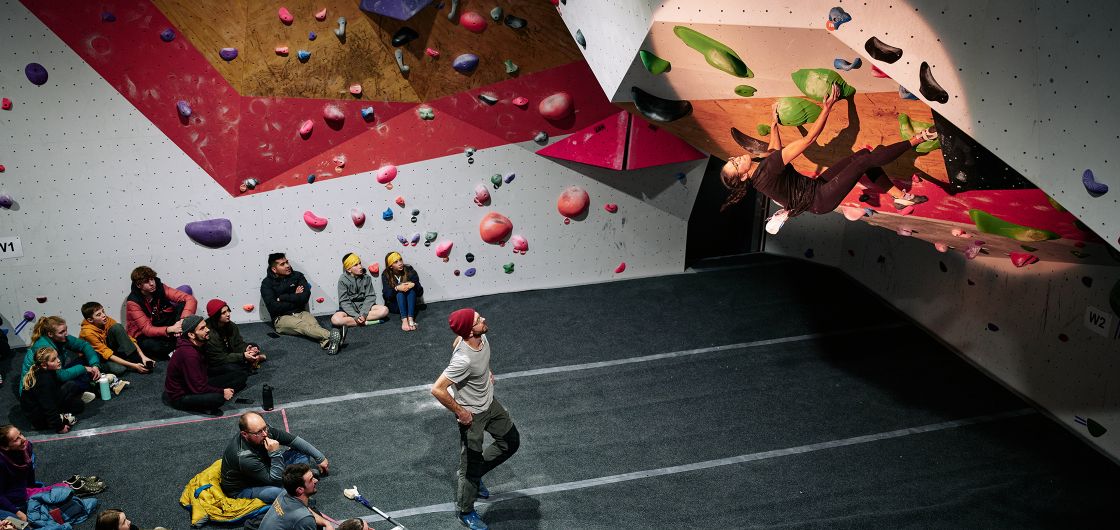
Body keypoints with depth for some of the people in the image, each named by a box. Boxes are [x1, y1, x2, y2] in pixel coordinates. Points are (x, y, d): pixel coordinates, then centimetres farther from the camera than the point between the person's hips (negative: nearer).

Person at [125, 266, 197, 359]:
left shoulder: (160, 288, -12)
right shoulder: (133, 302, -19)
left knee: (183, 304, -17)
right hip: (144, 335, -3)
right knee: (149, 345, -40)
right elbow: (147, 329, -25)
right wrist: (170, 329, -41)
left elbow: (191, 300, -19)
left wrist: (183, 320, -37)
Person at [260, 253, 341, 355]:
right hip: (282, 318, -3)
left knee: (314, 323, -33)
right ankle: (330, 336, -65)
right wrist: (295, 297, -3)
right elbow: (273, 307, -11)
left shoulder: (297, 276, 10)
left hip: (301, 312, 3)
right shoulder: (267, 283, 2)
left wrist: (283, 298, -6)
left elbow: (305, 297, -4)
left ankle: (327, 342, -66)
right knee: (302, 325, -36)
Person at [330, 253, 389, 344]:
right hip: (349, 309, -3)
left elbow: (370, 297, -6)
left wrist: (363, 314, -22)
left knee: (384, 310, -23)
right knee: (335, 319, -33)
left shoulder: (366, 277, -3)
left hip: (364, 306, 3)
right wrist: (356, 316, -26)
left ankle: (348, 322, -22)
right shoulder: (343, 280, -10)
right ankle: (367, 322, -24)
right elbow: (344, 302, -13)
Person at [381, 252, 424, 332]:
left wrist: (414, 285, -29)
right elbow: (386, 295, -16)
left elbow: (420, 293, -8)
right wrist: (397, 288, -34)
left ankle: (410, 319, -43)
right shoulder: (386, 275, -7)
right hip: (394, 306, -1)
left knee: (411, 289, -27)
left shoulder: (409, 271, -7)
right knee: (400, 292, -29)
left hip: (409, 304, 1)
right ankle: (404, 320, -48)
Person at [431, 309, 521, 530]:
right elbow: (437, 389, -35)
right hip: (472, 415, -8)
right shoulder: (463, 360, -39)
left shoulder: (481, 337, -14)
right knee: (471, 465, 8)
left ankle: (474, 475, 38)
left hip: (490, 404, 8)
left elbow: (457, 342, 10)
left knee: (511, 442, 22)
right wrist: (460, 412, -22)